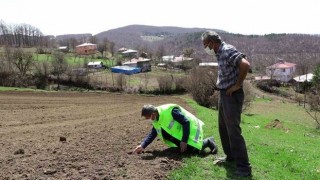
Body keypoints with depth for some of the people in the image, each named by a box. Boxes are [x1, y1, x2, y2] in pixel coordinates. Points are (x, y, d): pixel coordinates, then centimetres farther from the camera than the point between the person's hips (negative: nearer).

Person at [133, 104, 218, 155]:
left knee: (193, 149, -18)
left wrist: (184, 141, -26)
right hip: (180, 131, 8)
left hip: (190, 127, -8)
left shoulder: (170, 110, -32)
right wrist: (142, 145, -9)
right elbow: (152, 134, 3)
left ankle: (208, 142, 6)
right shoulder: (156, 120, -4)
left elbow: (186, 122, -28)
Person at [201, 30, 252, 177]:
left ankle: (244, 167, 3)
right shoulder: (220, 53, 12)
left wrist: (237, 85, -21)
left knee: (233, 131, -7)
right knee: (223, 128, 19)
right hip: (223, 94, 10)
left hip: (232, 95, -10)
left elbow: (245, 65, -30)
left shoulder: (228, 50, -17)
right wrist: (221, 83, 11)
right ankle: (230, 156, 35)